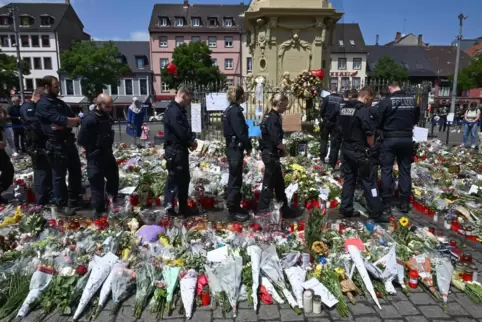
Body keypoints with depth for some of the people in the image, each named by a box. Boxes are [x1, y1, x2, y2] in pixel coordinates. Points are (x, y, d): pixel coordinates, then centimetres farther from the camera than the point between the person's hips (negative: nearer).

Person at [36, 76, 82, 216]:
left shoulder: (59, 102, 14)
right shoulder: (43, 104, -11)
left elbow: (76, 120, 5)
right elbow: (61, 120, -24)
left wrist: (64, 124, -14)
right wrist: (73, 120, -4)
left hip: (69, 141, 8)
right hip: (56, 144, -8)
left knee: (76, 172, 15)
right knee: (59, 175, 3)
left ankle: (75, 199, 30)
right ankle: (62, 205, 16)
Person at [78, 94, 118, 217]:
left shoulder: (106, 116, 5)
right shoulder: (90, 119, -21)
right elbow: (81, 140, -20)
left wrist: (108, 147, 6)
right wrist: (93, 149, -7)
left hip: (108, 154, 9)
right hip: (95, 158, -9)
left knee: (114, 178, 22)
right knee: (97, 185, 0)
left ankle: (112, 204, 43)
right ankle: (99, 211, 14)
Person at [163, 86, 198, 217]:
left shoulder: (179, 110, 16)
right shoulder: (173, 111, -18)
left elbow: (186, 129, 21)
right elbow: (181, 131, -24)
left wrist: (192, 140, 3)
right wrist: (191, 141, -7)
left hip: (181, 150, 11)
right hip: (175, 151, -11)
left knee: (184, 178, 14)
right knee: (174, 179, -2)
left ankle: (184, 207, 22)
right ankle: (169, 206, 9)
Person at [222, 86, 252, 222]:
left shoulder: (230, 109, 13)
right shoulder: (235, 111, -17)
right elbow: (240, 132, -21)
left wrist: (245, 145, 14)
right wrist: (248, 146, -7)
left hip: (232, 147, 10)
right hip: (236, 148, -10)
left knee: (234, 178, 16)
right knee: (236, 180, -3)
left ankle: (234, 207, 27)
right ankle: (233, 210, 6)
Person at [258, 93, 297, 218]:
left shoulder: (270, 116, 11)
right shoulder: (273, 118, -20)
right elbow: (276, 140, -24)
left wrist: (281, 149, 6)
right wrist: (284, 149, -6)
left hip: (269, 153, 10)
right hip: (271, 154, -10)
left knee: (279, 182, 17)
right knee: (269, 183, 0)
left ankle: (284, 208, 29)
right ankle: (262, 211, 10)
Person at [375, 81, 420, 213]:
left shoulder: (386, 101, -11)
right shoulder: (413, 100, 6)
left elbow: (378, 121, -6)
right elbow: (416, 119, 18)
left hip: (390, 139, -4)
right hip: (407, 139, 4)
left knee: (386, 169, 4)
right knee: (405, 170, 9)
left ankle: (386, 200, 6)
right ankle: (404, 202, 12)